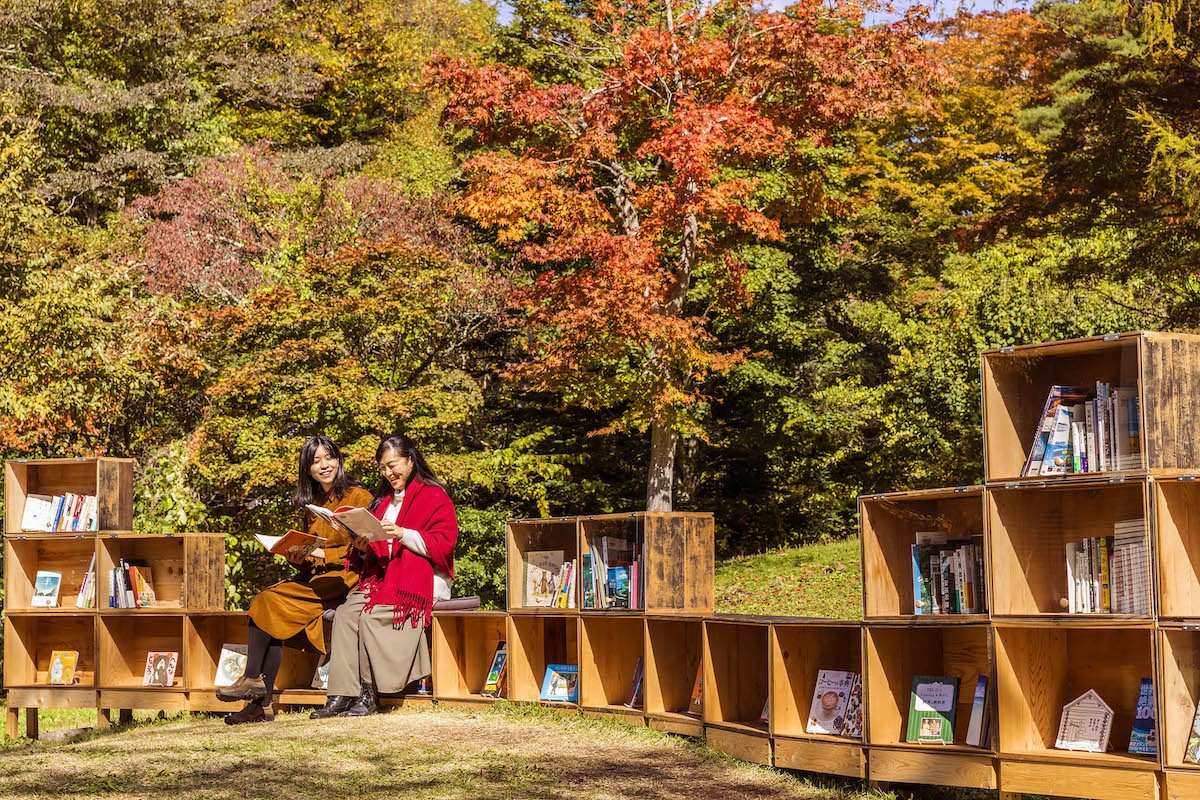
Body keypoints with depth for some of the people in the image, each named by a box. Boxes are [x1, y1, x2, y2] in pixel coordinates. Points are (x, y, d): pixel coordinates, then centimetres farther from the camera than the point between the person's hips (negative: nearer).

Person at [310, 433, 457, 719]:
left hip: (422, 579, -6)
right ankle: (342, 693, -28)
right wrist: (362, 548, -1)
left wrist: (402, 534, -19)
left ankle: (369, 694, -20)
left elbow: (443, 545, -10)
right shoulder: (383, 500, 24)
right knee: (346, 612, -22)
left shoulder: (434, 496, 2)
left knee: (372, 615, -30)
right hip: (382, 576, 6)